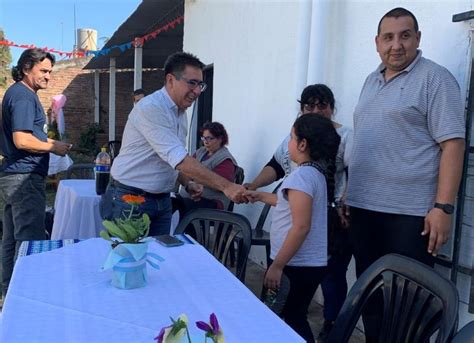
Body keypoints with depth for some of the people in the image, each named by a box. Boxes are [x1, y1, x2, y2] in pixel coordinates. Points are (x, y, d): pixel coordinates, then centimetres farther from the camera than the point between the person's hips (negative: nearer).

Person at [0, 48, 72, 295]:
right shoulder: (23, 96, -14)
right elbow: (22, 140, -23)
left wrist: (48, 141, 16)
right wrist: (53, 147, -11)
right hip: (25, 177, -11)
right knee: (31, 240, -7)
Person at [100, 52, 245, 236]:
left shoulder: (181, 113, 7)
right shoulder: (150, 108, -21)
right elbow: (179, 159, -30)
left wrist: (187, 183, 0)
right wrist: (226, 186, -31)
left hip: (162, 200, 8)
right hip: (129, 198, -8)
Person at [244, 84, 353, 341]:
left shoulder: (345, 136, -4)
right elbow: (275, 167, 13)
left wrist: (346, 207, -25)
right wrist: (253, 186, -1)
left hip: (332, 219, -5)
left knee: (331, 274, 3)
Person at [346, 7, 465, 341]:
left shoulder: (435, 78, -5)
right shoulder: (372, 80, 15)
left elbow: (453, 145, -11)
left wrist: (443, 207, -18)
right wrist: (347, 194, 16)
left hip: (410, 213, -6)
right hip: (364, 207, 7)